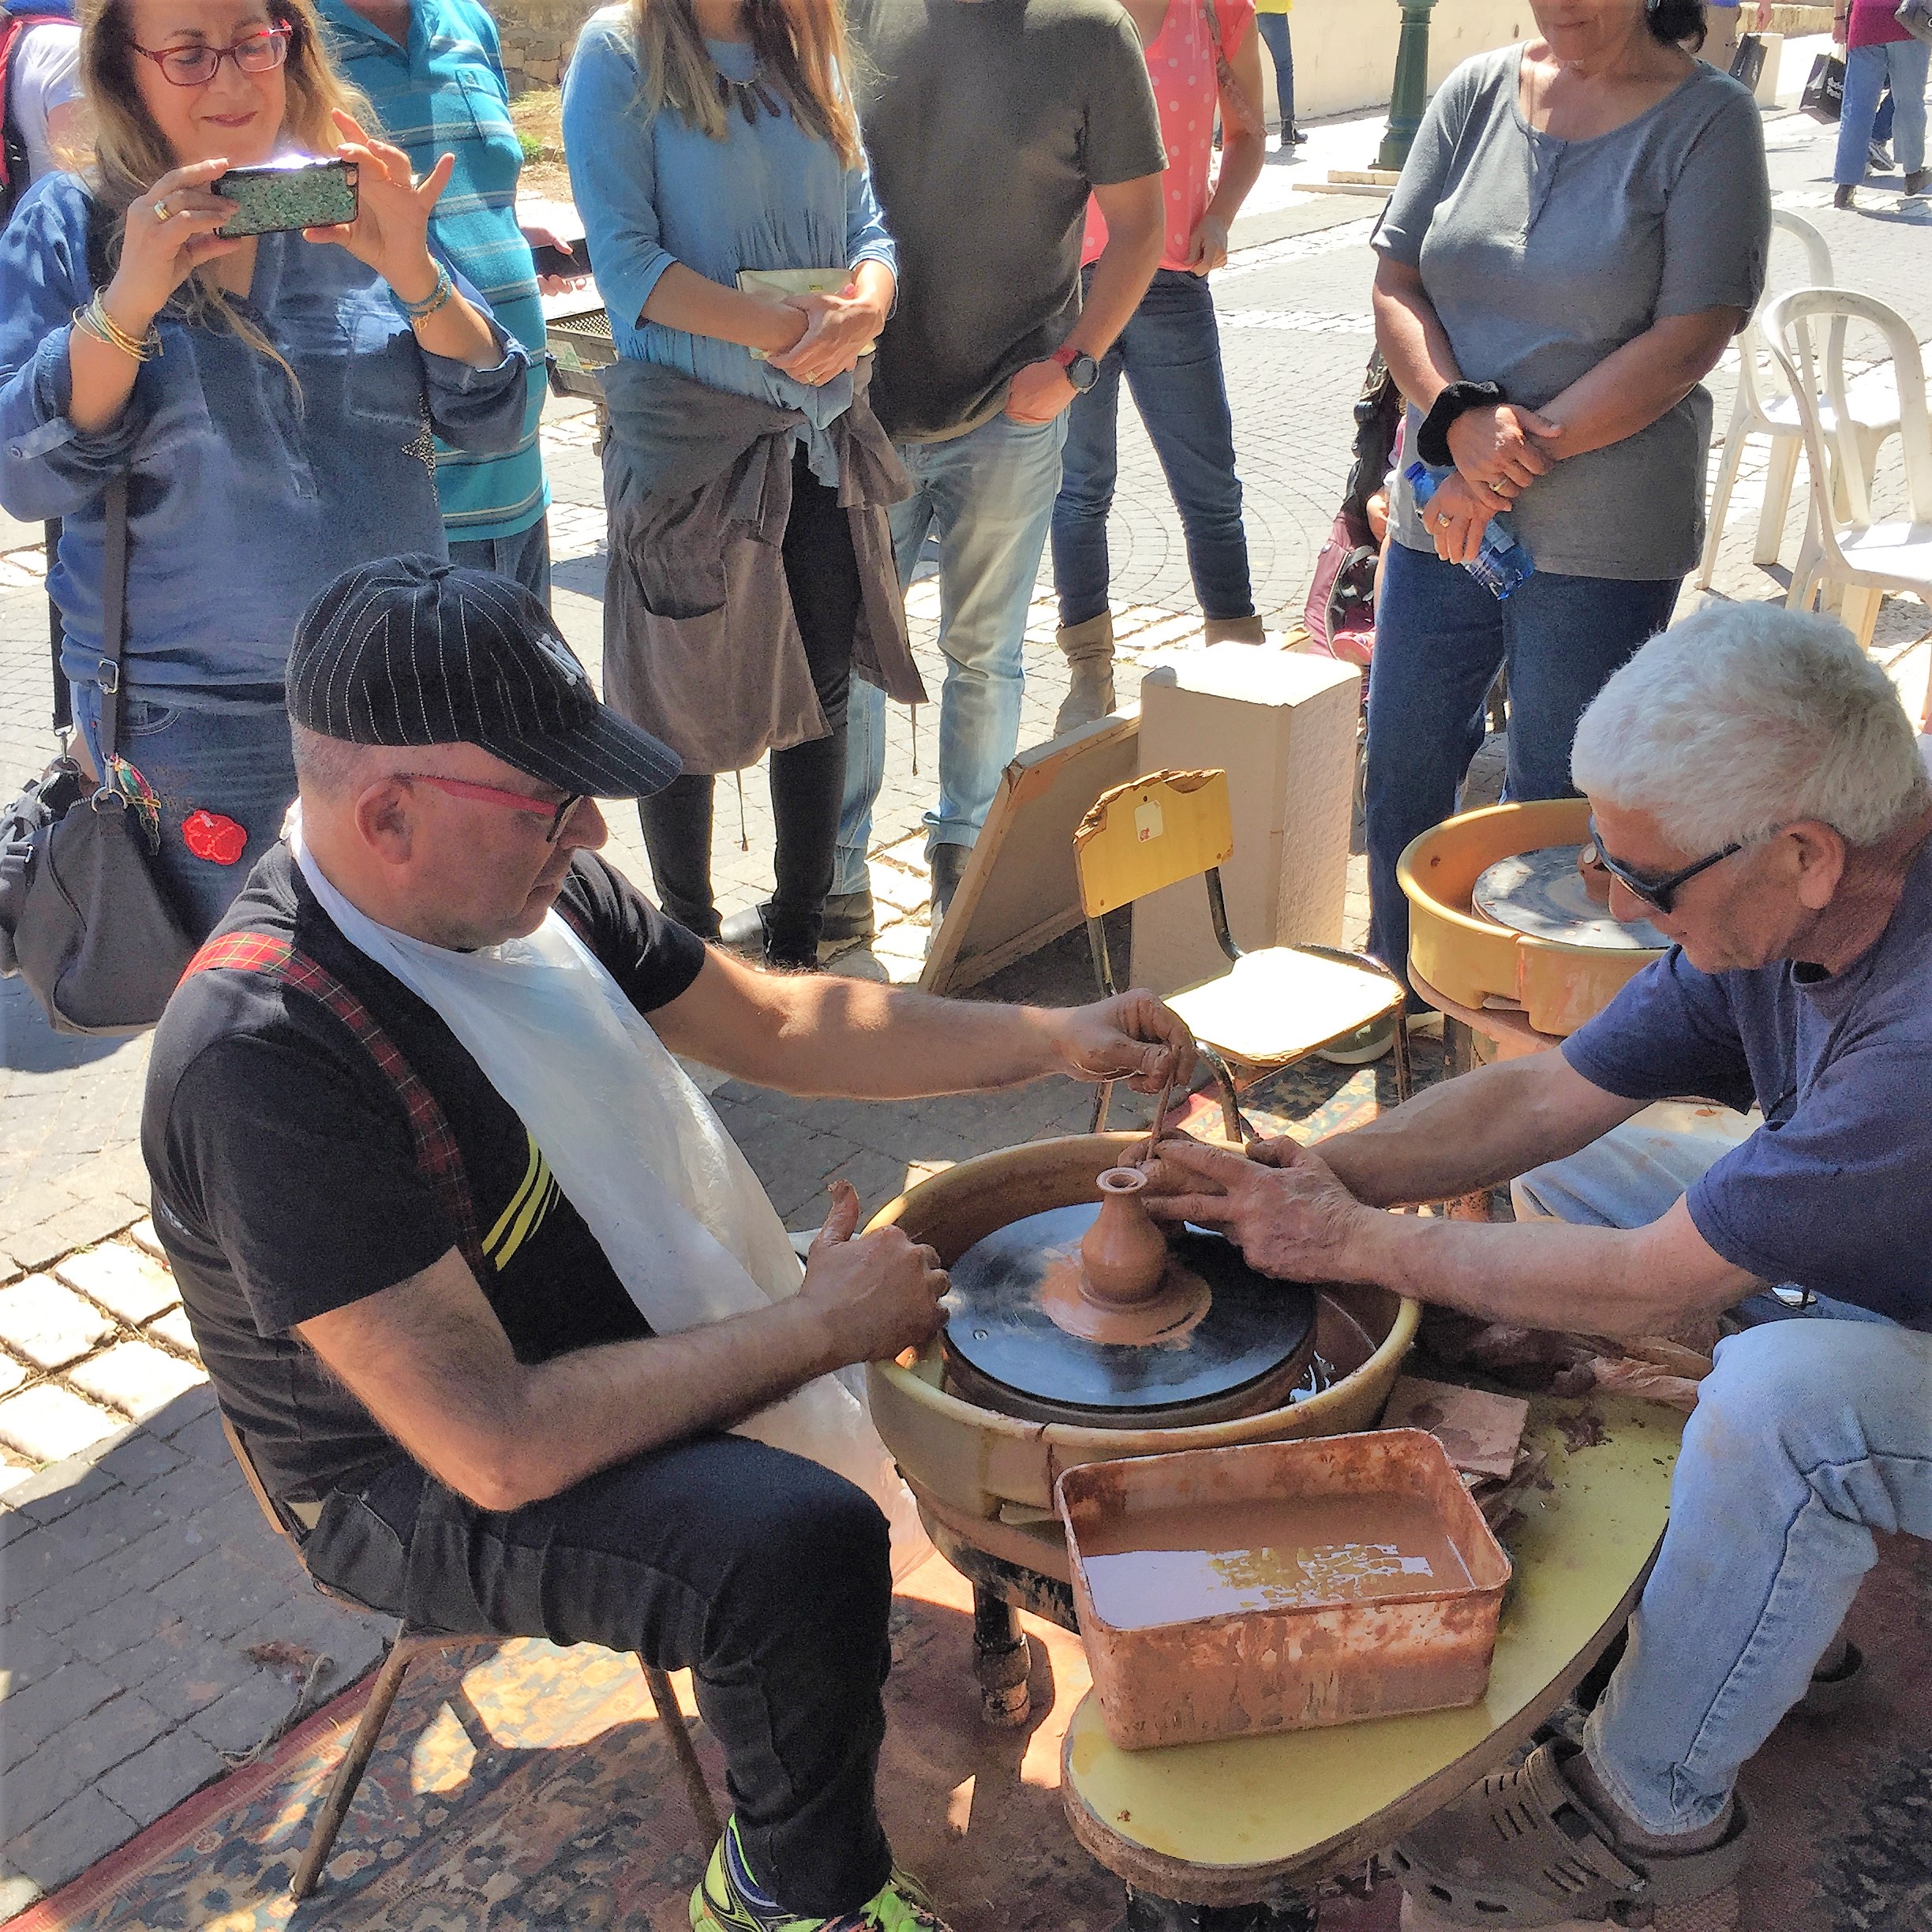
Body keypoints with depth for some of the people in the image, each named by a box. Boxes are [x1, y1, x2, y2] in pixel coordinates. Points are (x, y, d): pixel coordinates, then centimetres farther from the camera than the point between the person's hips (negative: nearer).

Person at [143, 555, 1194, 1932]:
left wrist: (1055, 1038, -4)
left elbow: (777, 1022, 4)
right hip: (423, 1480, -8)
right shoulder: (265, 1061, -33)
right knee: (802, 1538, -30)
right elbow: (496, 1446, -34)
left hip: (641, 1340, 8)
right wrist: (817, 1326, -27)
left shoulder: (530, 879, -8)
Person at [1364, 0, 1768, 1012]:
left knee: (1557, 802, 6)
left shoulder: (1709, 118, -6)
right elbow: (1396, 285, 3)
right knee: (1402, 762, 12)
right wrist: (1463, 419, -14)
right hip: (1443, 510, 4)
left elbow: (1687, 340, -13)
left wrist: (1522, 455, -16)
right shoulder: (1476, 91, 5)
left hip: (1601, 538, -4)